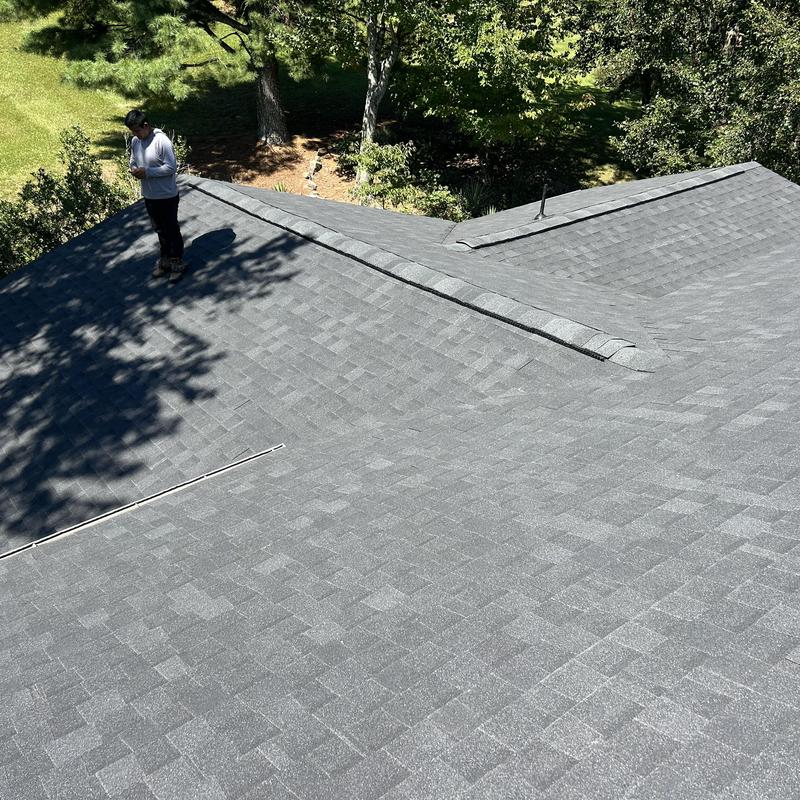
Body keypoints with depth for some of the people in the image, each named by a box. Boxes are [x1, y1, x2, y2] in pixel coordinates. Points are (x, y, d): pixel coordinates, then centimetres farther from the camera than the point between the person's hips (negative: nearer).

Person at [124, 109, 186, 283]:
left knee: (172, 230, 6)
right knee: (160, 230, 19)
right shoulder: (135, 141, 2)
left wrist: (147, 172, -24)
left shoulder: (162, 141, -20)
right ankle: (165, 260, 33)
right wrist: (134, 170, -9)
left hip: (167, 196, -7)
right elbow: (133, 161, 15)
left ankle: (177, 263, 19)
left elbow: (171, 167, -21)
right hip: (149, 195, 7)